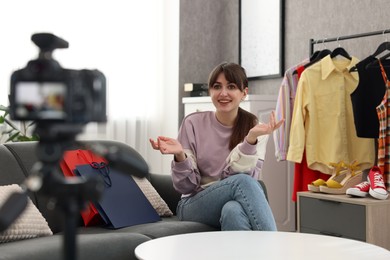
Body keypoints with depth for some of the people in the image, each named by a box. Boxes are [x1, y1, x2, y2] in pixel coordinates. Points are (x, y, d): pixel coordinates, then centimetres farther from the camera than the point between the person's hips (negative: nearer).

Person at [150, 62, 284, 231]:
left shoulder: (252, 126, 0)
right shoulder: (193, 123, -2)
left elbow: (243, 173, -13)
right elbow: (186, 186, -3)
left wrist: (251, 139, -26)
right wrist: (180, 156, -23)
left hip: (234, 203, 1)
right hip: (194, 206, 0)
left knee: (233, 210, -38)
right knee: (242, 182, -32)